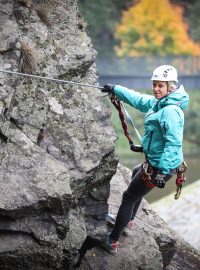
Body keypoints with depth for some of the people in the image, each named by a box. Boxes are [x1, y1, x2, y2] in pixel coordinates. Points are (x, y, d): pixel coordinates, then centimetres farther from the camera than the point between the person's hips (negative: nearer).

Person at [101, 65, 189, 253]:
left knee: (129, 198, 1)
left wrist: (163, 171, -36)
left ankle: (113, 241, 11)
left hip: (160, 166, -11)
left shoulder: (170, 111, -28)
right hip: (155, 162, 11)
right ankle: (129, 220, 55)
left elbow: (173, 144, -34)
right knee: (136, 173, 38)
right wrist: (116, 90, 27)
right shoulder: (159, 103, 1)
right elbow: (139, 100, 19)